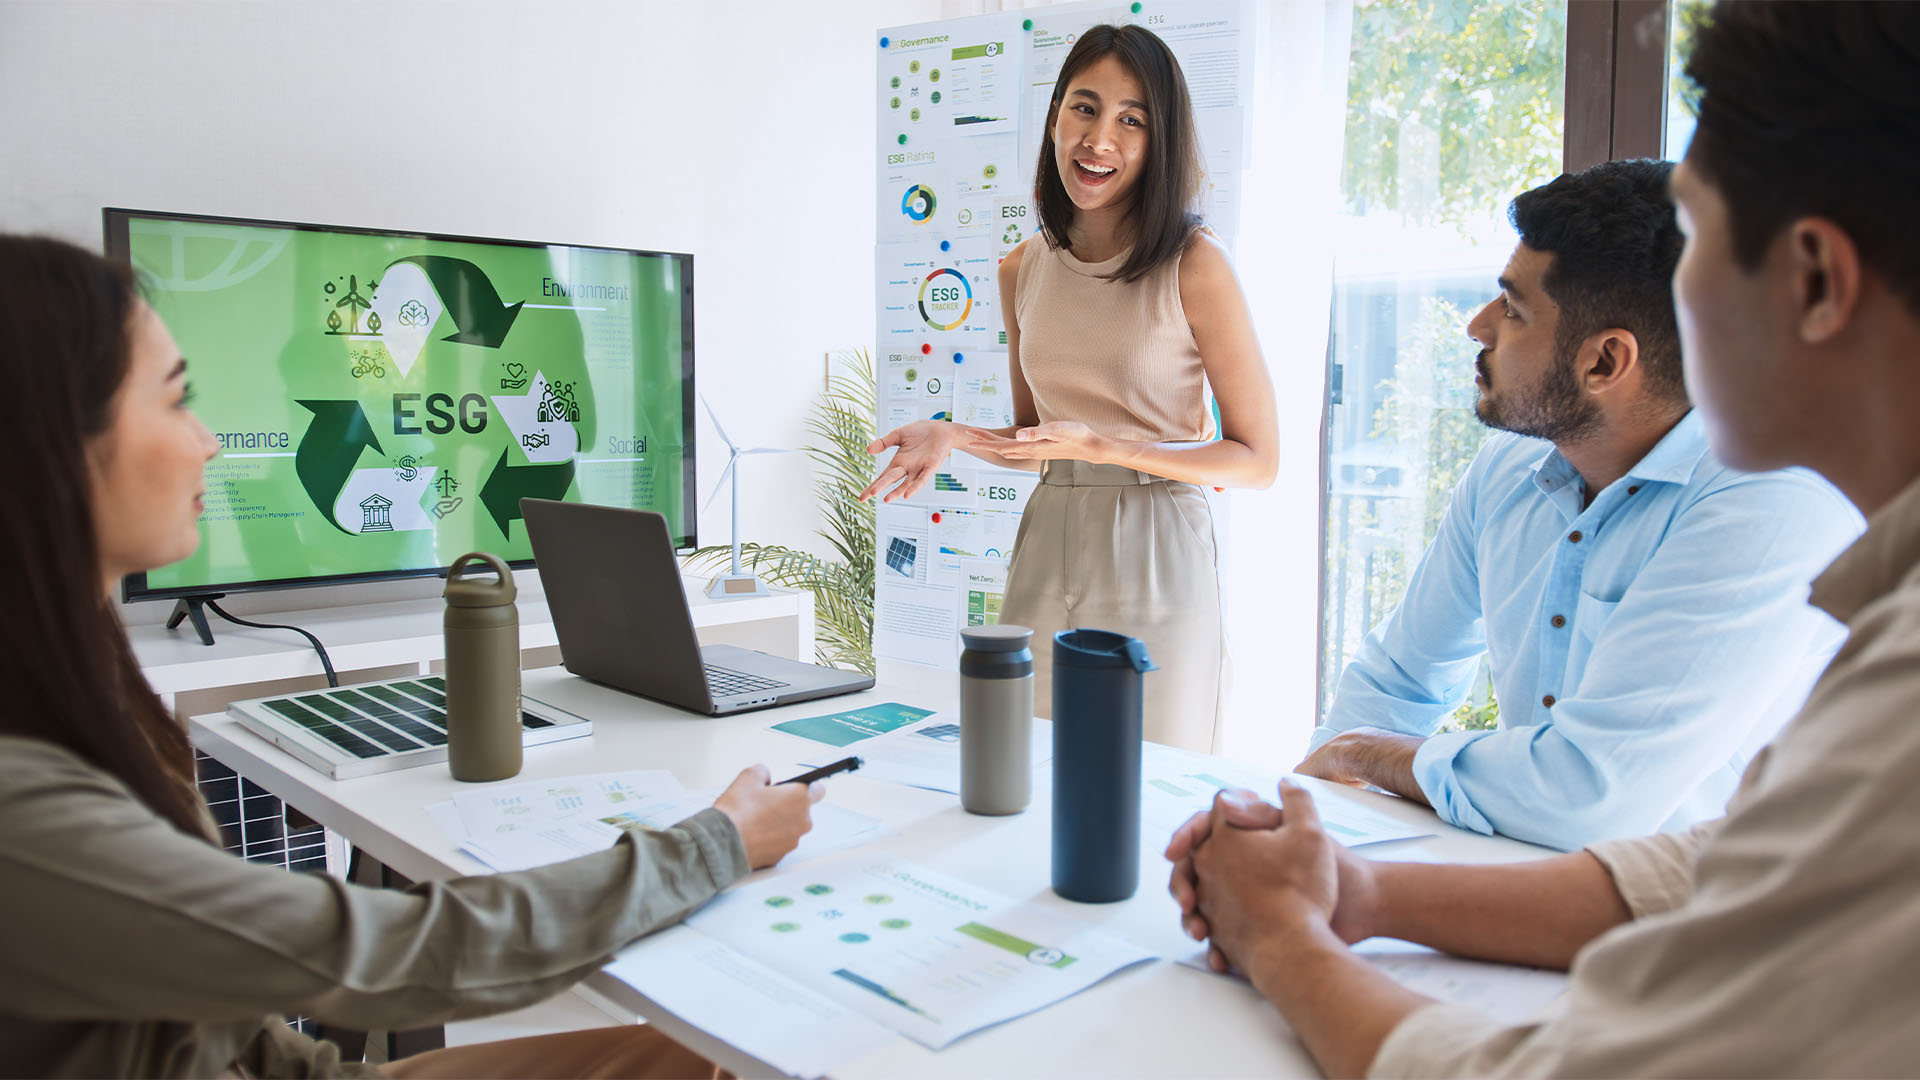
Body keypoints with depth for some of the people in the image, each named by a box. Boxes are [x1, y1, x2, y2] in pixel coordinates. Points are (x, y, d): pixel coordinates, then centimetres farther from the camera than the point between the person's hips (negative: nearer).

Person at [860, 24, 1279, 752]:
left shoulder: (1193, 265, -9)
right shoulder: (1024, 270, 8)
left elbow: (1258, 459, -8)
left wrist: (1100, 446, -17)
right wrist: (950, 437, -1)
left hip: (1155, 557, -4)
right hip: (1046, 551, 5)